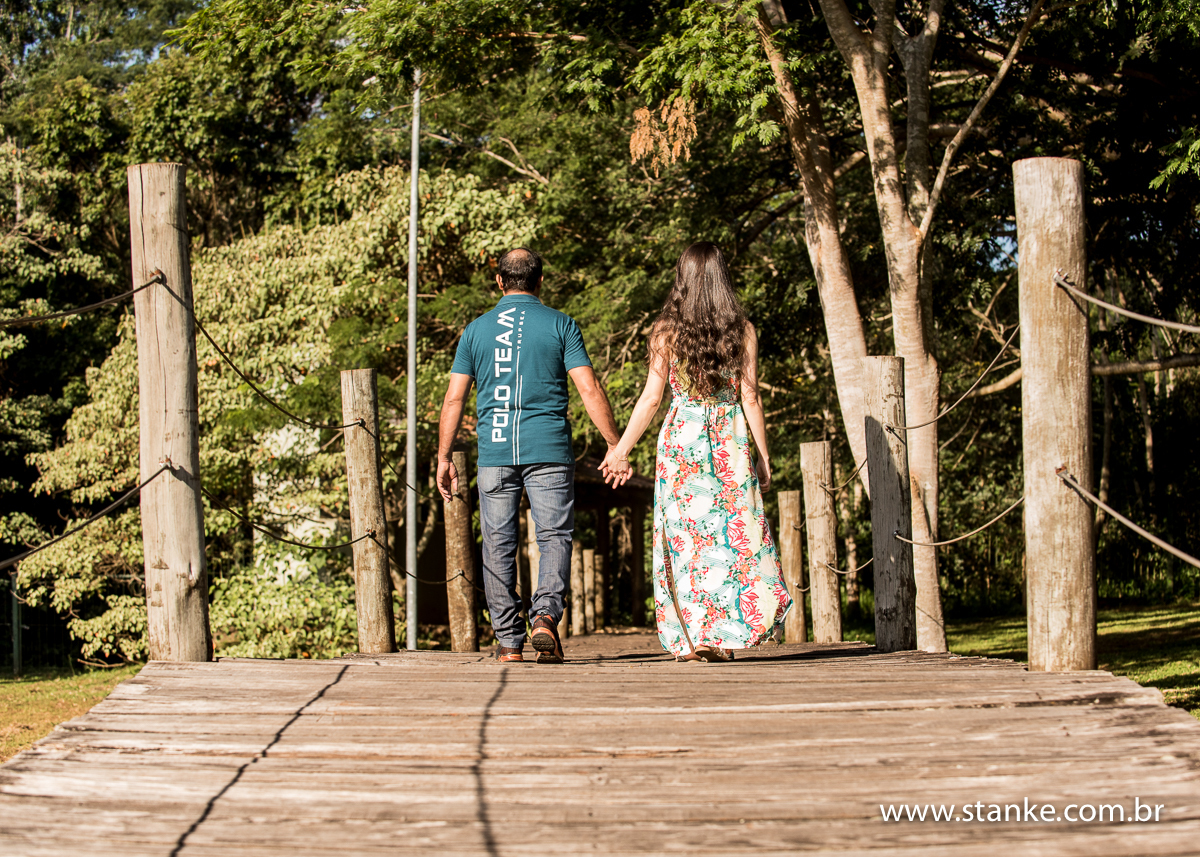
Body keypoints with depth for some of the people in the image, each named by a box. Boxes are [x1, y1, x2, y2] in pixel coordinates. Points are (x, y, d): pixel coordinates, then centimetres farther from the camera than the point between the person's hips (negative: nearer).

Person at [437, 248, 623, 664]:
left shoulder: (476, 330, 8)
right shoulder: (560, 325, 2)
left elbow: (454, 399, 7)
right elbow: (590, 389, -4)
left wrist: (444, 458, 13)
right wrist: (615, 445, 0)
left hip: (494, 452, 2)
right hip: (549, 451, -1)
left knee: (498, 545, 6)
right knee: (554, 536, 3)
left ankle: (509, 642, 6)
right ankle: (546, 614, -19)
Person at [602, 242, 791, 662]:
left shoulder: (667, 331, -2)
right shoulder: (742, 331, -1)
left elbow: (651, 398, -2)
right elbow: (750, 399, -1)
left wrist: (621, 449, 6)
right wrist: (763, 456, 7)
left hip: (680, 438, 0)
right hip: (729, 440, 0)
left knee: (684, 537, 6)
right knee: (734, 537, 7)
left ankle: (690, 639, 5)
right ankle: (723, 636, 1)